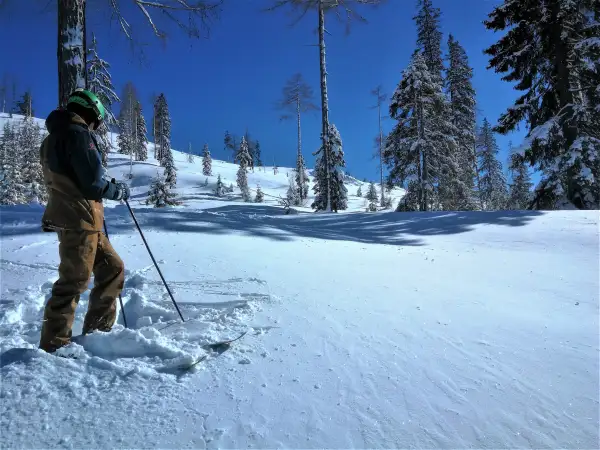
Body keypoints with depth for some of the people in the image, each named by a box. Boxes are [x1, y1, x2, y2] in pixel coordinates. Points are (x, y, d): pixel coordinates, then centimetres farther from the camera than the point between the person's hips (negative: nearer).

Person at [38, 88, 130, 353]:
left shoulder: (54, 137, 21)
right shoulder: (78, 134, -10)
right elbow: (93, 182, -17)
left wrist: (108, 185, 18)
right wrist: (118, 190, 1)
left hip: (72, 217, 10)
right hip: (79, 220, -10)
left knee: (112, 268, 14)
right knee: (74, 281, -5)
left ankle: (97, 330, 19)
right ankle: (54, 344, 4)